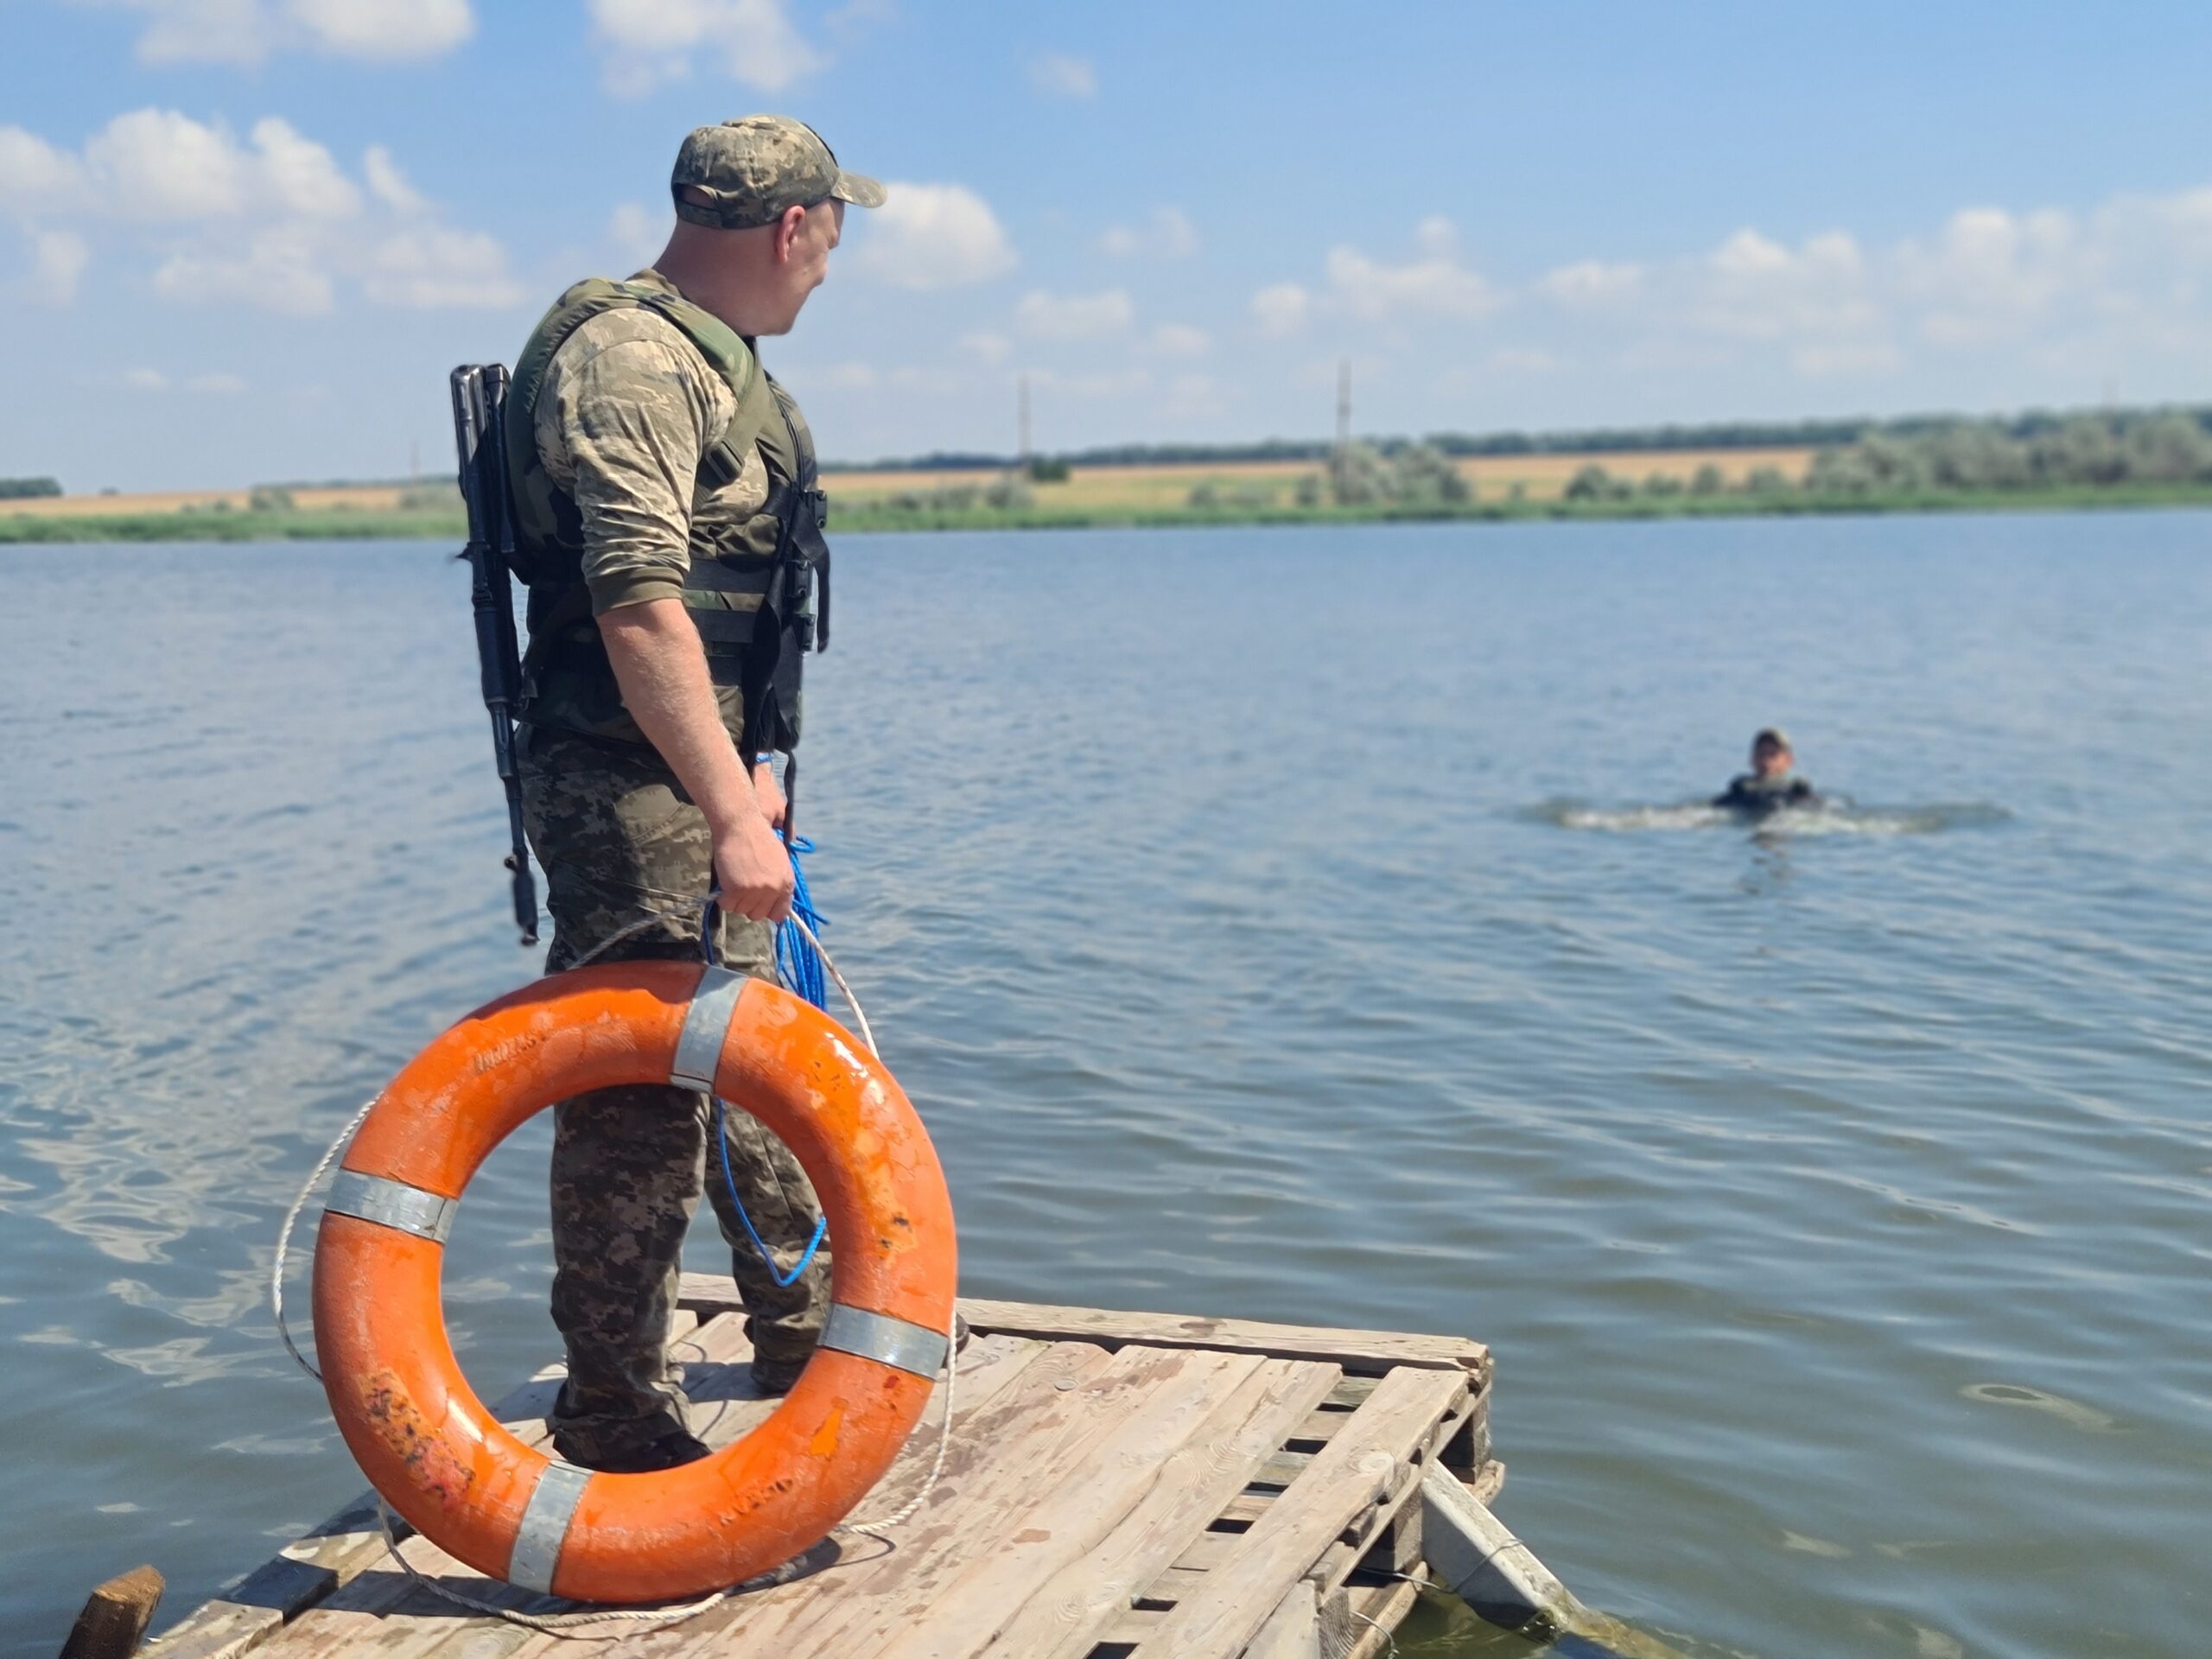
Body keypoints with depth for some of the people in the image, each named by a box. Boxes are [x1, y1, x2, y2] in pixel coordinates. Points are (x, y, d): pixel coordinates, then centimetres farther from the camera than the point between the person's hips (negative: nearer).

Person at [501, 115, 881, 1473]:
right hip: (633, 788, -11)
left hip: (708, 774, 11)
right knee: (642, 1101, -5)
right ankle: (617, 1415, 7)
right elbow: (639, 605, -28)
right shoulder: (628, 358, -17)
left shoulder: (716, 361, 18)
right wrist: (732, 811, -32)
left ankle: (806, 1333, 36)